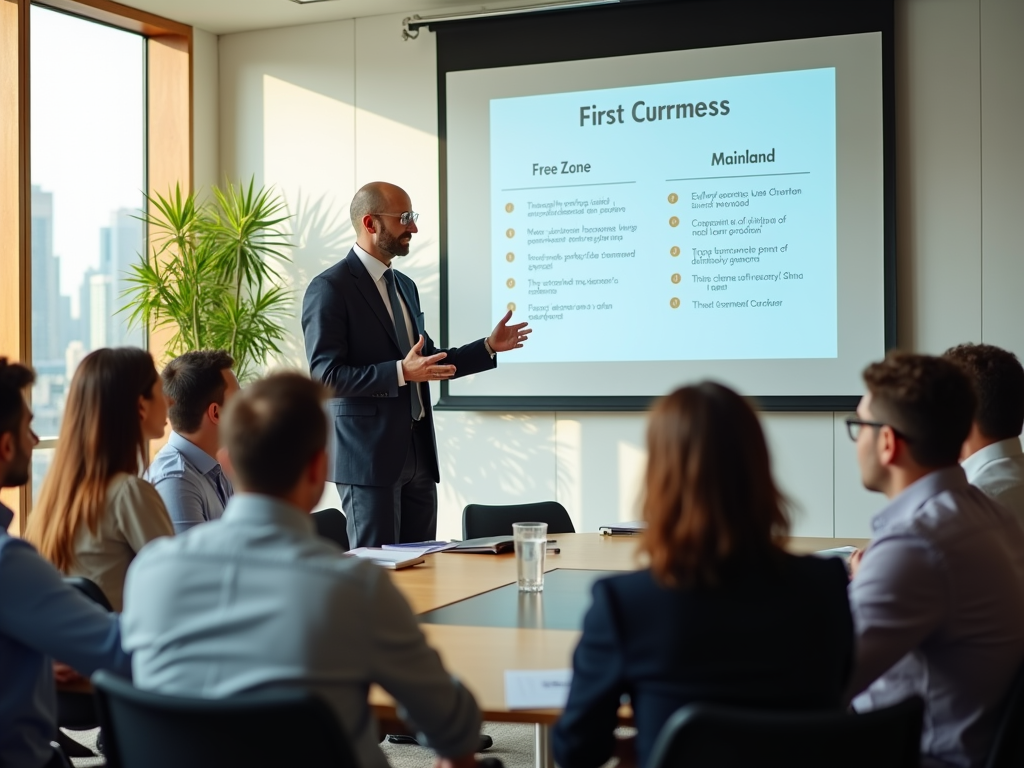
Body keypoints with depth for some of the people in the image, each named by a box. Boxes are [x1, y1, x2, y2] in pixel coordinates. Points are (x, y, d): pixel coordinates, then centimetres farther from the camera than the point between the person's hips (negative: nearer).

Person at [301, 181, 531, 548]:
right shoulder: (330, 288, -10)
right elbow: (326, 375, -17)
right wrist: (401, 373, -27)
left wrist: (488, 347, 13)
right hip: (368, 455, -8)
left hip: (417, 453, 8)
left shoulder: (405, 286, 16)